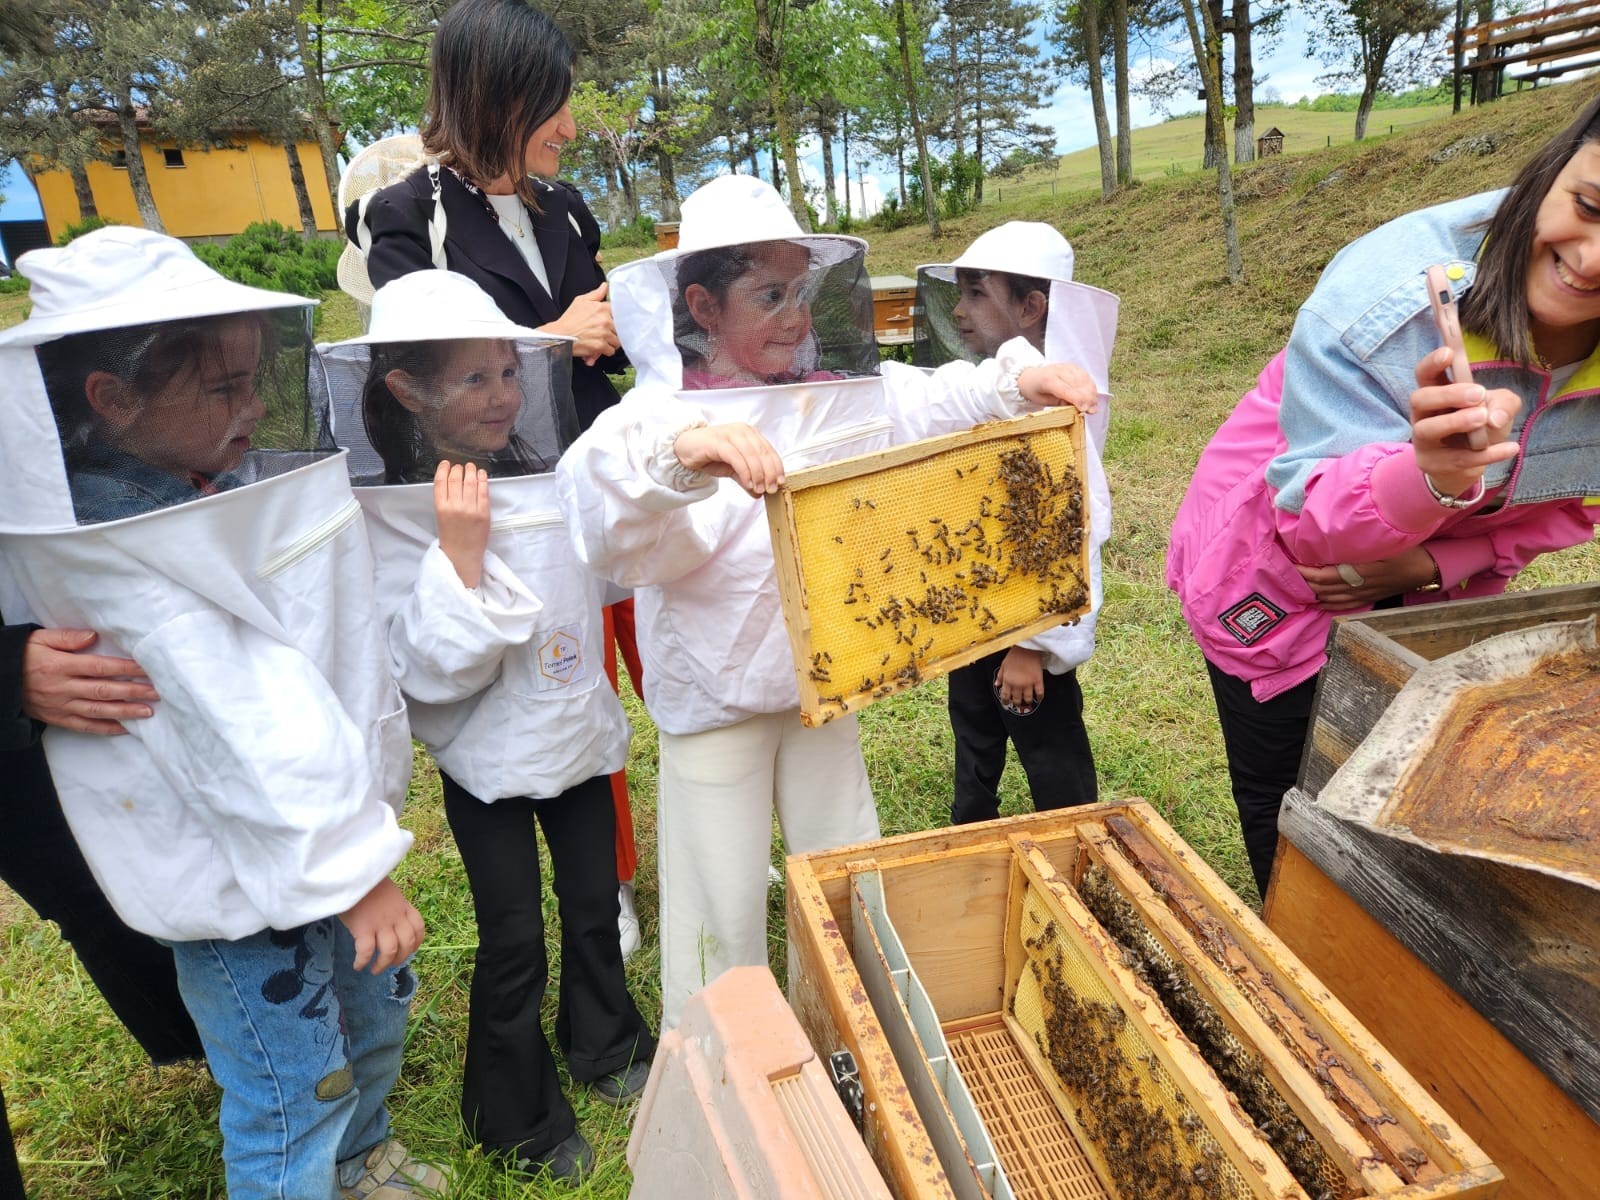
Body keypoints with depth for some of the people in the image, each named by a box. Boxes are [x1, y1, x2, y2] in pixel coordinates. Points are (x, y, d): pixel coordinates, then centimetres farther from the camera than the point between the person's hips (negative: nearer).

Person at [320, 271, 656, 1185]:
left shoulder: (553, 474, -3)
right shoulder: (390, 519, -17)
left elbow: (600, 575, 13)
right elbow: (434, 671, -24)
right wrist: (461, 553, -33)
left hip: (580, 734, 5)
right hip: (488, 760, -4)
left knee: (596, 913, 19)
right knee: (514, 945, 9)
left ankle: (607, 1048, 46)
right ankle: (521, 1119, 34)